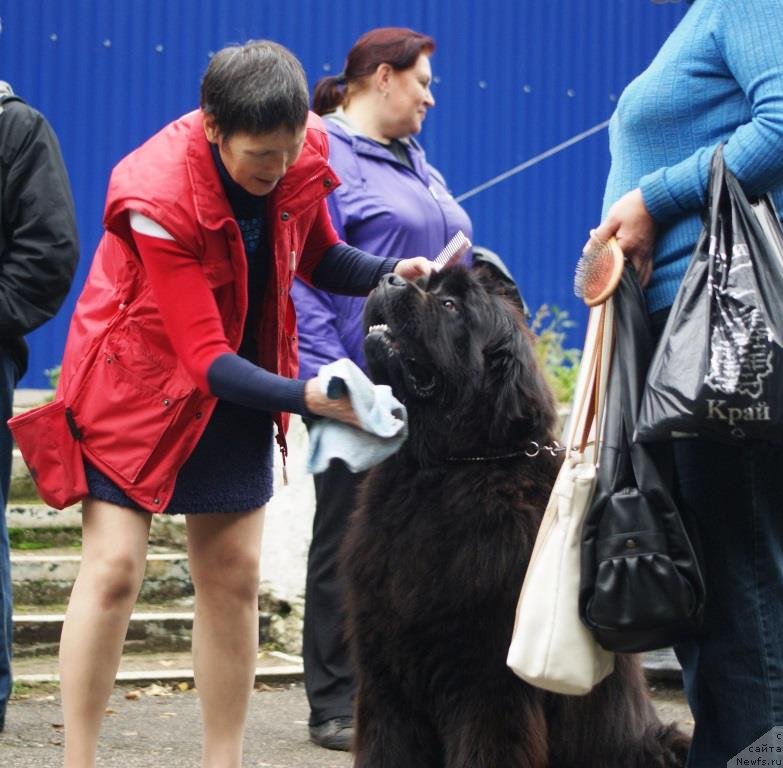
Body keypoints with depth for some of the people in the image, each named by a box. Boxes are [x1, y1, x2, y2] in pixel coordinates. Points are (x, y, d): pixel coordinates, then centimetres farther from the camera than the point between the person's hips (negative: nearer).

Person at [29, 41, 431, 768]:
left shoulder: (303, 156, -15)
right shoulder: (157, 197, -30)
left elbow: (318, 258, 5)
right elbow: (207, 358, -30)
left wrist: (391, 271, -15)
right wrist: (308, 397, -42)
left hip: (236, 386, 5)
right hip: (139, 379, -5)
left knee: (232, 577, 5)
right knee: (113, 569, -10)